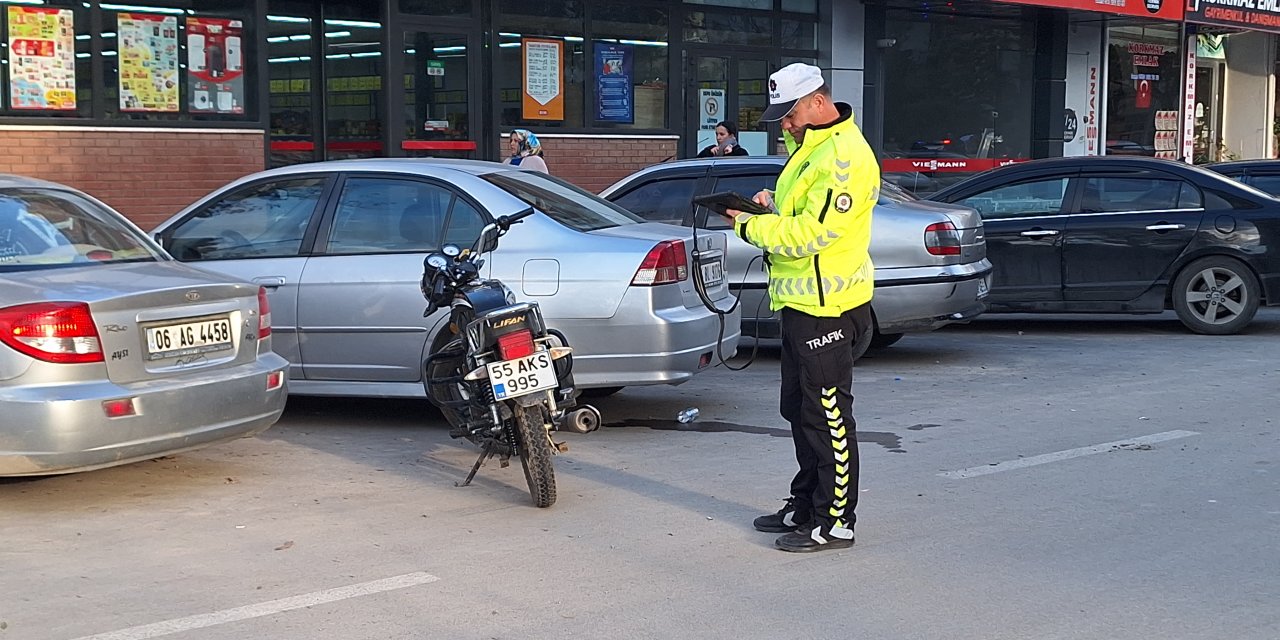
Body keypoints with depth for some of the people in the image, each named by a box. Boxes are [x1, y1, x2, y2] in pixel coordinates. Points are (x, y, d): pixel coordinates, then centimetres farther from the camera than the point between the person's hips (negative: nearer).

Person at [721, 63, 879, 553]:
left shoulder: (845, 158, -20)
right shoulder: (811, 146, 15)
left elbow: (808, 234, -24)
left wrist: (750, 227, -13)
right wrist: (774, 205, 5)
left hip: (827, 308, -11)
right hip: (801, 302, 11)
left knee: (829, 416, -4)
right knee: (799, 410, 18)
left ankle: (835, 522, 4)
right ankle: (805, 506, 30)